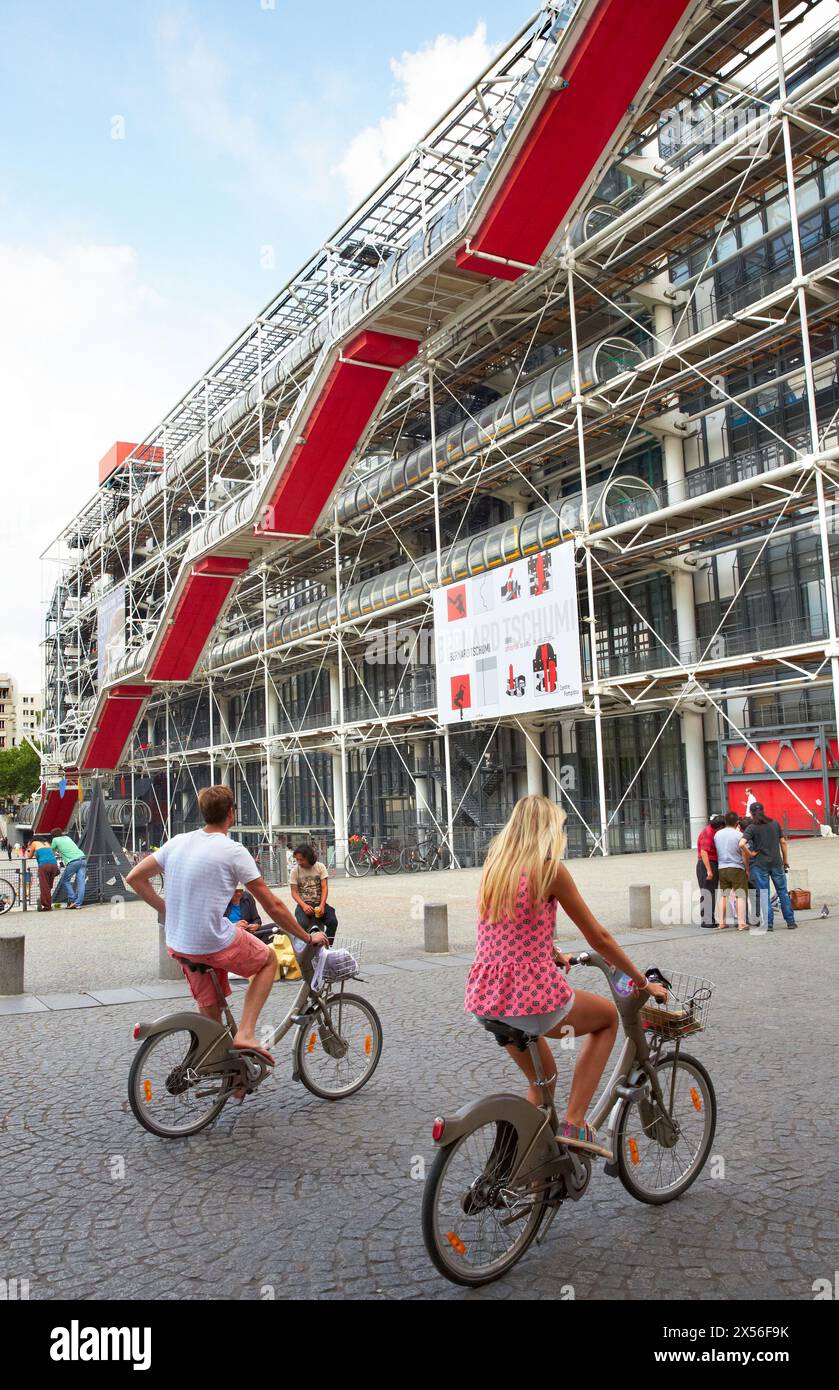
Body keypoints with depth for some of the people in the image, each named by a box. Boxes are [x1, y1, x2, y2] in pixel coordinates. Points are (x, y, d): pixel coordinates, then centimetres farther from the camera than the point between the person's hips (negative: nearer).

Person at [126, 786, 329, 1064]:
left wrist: (167, 910, 14)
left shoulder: (177, 842, 4)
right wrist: (308, 937, 2)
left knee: (209, 1013, 21)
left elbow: (134, 878, 11)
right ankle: (245, 1033, 7)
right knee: (269, 959, 19)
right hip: (216, 944, -6)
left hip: (179, 945, 6)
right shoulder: (233, 851, -13)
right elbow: (273, 907, -9)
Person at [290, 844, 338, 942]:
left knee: (333, 921, -24)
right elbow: (294, 892, -3)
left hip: (319, 903, 1)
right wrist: (304, 906, -20)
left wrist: (322, 905, -20)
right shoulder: (295, 871, 0)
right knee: (303, 924, -31)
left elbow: (324, 887, -5)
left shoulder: (320, 867, 0)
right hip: (303, 904, -1)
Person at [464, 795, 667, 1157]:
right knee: (609, 1016, 23)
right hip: (532, 998, -6)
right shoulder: (550, 869, -9)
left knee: (542, 1078, 30)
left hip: (483, 1001, 7)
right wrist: (644, 983, 10)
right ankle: (573, 1124, 13)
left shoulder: (494, 866, 9)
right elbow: (598, 938, -3)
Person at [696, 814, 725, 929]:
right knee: (707, 893, -9)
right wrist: (709, 870, -27)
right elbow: (703, 852, -24)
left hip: (712, 865, 10)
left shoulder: (712, 832, 16)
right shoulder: (707, 833, -16)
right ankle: (706, 920, -9)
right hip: (707, 865, -10)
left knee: (712, 893, 12)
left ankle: (710, 919, 18)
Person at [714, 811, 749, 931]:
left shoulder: (717, 834, 4)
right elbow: (744, 854, -9)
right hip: (737, 868, -5)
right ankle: (742, 923, -6)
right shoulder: (739, 835, -11)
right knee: (741, 896, -1)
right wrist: (747, 869, 1)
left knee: (723, 895, 14)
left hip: (722, 868, 5)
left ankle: (722, 922, 15)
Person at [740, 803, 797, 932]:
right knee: (783, 892, 12)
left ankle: (768, 924, 3)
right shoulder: (775, 824, 4)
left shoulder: (751, 828, -8)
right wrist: (785, 860, 15)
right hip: (776, 862, 3)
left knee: (763, 895, 3)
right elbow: (783, 842, 7)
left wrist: (750, 853, -7)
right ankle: (791, 922, 15)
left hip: (760, 864, -3)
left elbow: (742, 843, -22)